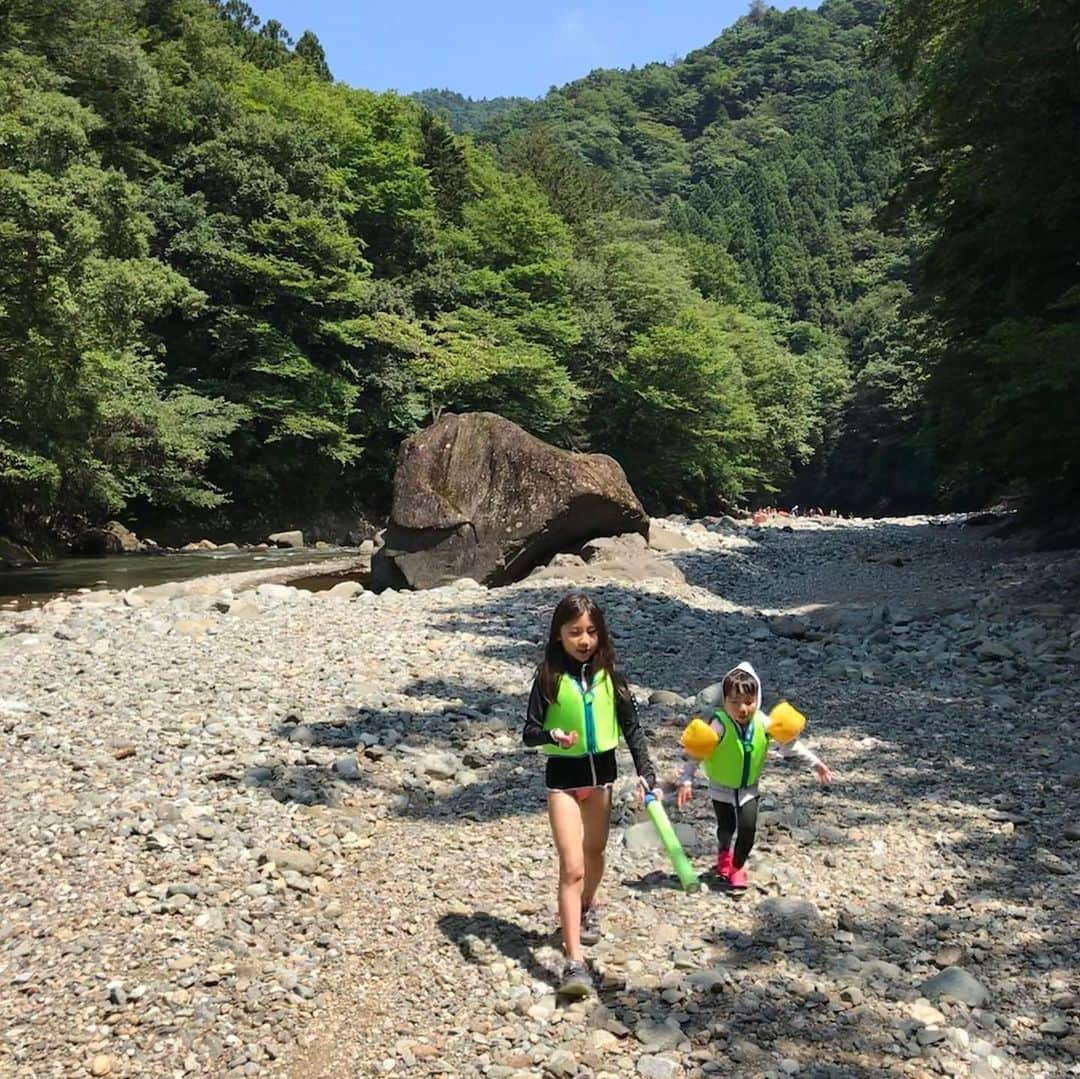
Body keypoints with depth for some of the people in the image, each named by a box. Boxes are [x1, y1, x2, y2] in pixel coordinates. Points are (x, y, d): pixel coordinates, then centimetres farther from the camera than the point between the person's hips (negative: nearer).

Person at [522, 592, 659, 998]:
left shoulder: (608, 673, -5)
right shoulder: (549, 676, -12)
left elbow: (631, 727, -1)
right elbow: (529, 731, -11)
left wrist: (646, 773, -10)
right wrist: (553, 736, -32)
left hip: (602, 769, 4)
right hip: (563, 775, -3)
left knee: (594, 852, 22)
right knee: (572, 866, -9)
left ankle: (586, 908, 51)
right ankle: (575, 961, -8)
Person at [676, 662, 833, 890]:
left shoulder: (763, 723, -16)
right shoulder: (719, 725, -28)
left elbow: (790, 743, -5)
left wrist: (815, 762, -3)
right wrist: (686, 781, -29)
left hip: (749, 788, 2)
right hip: (721, 788, -2)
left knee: (748, 827, -7)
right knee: (726, 828, 9)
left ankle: (737, 866, 20)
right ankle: (724, 852, 45)